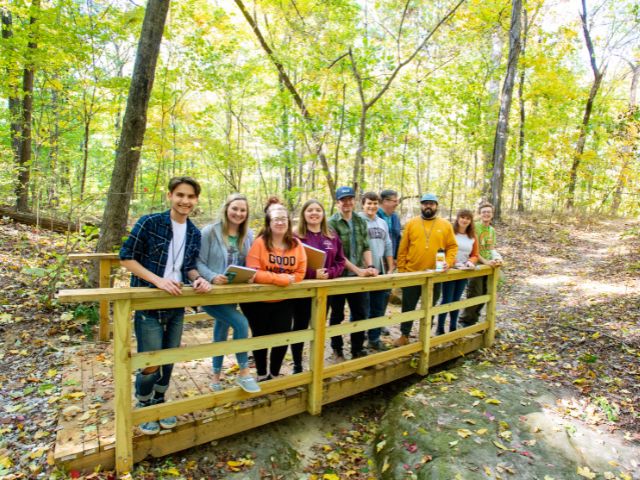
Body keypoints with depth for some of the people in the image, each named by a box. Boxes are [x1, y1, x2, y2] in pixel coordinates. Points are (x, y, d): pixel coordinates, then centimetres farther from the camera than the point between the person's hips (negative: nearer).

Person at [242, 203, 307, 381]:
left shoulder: (296, 244, -3)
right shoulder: (260, 242, -16)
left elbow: (300, 273, -3)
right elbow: (254, 273, -23)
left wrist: (279, 279, -18)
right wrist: (282, 278, -25)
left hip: (284, 301, 3)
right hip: (258, 301, -3)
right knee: (261, 338, 13)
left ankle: (274, 374, 29)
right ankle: (262, 375, 34)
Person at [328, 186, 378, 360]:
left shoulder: (360, 222, 7)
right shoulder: (332, 223, -10)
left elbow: (366, 247, 7)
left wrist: (370, 266, -11)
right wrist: (358, 270, -21)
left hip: (358, 276, 5)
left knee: (360, 314, 10)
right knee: (337, 315, 10)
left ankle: (357, 350, 26)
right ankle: (337, 350, 27)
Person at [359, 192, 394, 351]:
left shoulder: (382, 223, 13)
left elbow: (388, 246, 16)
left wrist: (390, 269, 12)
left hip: (380, 272, 6)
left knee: (378, 308, 14)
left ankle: (374, 339, 28)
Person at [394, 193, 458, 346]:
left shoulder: (445, 225, 2)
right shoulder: (411, 223, 0)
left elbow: (452, 246, 4)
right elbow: (403, 248, 0)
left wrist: (448, 262, -13)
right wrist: (401, 269, -4)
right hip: (412, 274, 0)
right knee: (408, 307, 8)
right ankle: (404, 335, 22)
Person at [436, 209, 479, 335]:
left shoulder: (473, 236, 7)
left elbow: (475, 255, 10)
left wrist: (470, 262, -11)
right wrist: (455, 263, -21)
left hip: (464, 272, 5)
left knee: (456, 300, 12)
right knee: (447, 300, -4)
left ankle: (453, 328, 21)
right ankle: (440, 328, 6)